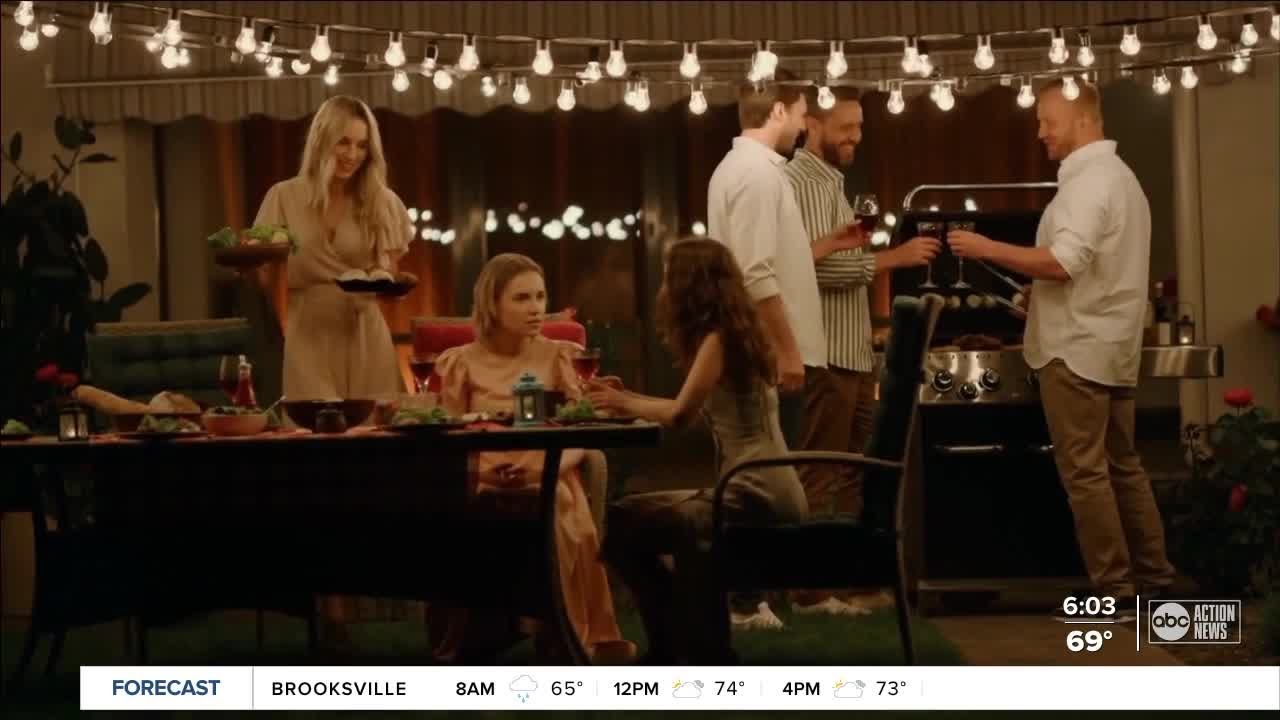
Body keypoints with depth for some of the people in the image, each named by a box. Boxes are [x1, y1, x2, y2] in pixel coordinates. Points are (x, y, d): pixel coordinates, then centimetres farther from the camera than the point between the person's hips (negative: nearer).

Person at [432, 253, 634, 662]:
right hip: (483, 486, 0)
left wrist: (543, 468, -16)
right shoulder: (462, 363, 10)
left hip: (547, 483, 0)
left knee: (555, 510, -36)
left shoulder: (558, 357, 11)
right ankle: (470, 633, -19)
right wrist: (478, 470, -15)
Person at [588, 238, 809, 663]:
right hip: (757, 489, 10)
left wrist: (626, 403, 0)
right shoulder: (734, 333, 14)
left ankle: (686, 650, -7)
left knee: (623, 526, -22)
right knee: (623, 517, 10)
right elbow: (691, 411, 13)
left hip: (759, 494, -10)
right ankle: (678, 646, 15)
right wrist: (627, 399, 14)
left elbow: (679, 414, -16)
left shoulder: (718, 338, -12)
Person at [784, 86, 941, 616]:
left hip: (850, 355, 10)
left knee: (851, 474, 12)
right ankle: (811, 589, -2)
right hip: (824, 358, -10)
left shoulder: (829, 182, 20)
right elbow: (819, 266, -22)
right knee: (819, 477, -6)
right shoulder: (800, 183, -12)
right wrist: (893, 258, -23)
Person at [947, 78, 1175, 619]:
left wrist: (987, 249, -19)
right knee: (1123, 467, 13)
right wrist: (1041, 299, 21)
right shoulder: (1119, 176, 18)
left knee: (1085, 473, -7)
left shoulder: (1088, 181, -14)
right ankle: (1153, 579, 16)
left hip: (1078, 349, -10)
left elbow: (1063, 263, -25)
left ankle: (1114, 593, -5)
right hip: (1112, 346, 10)